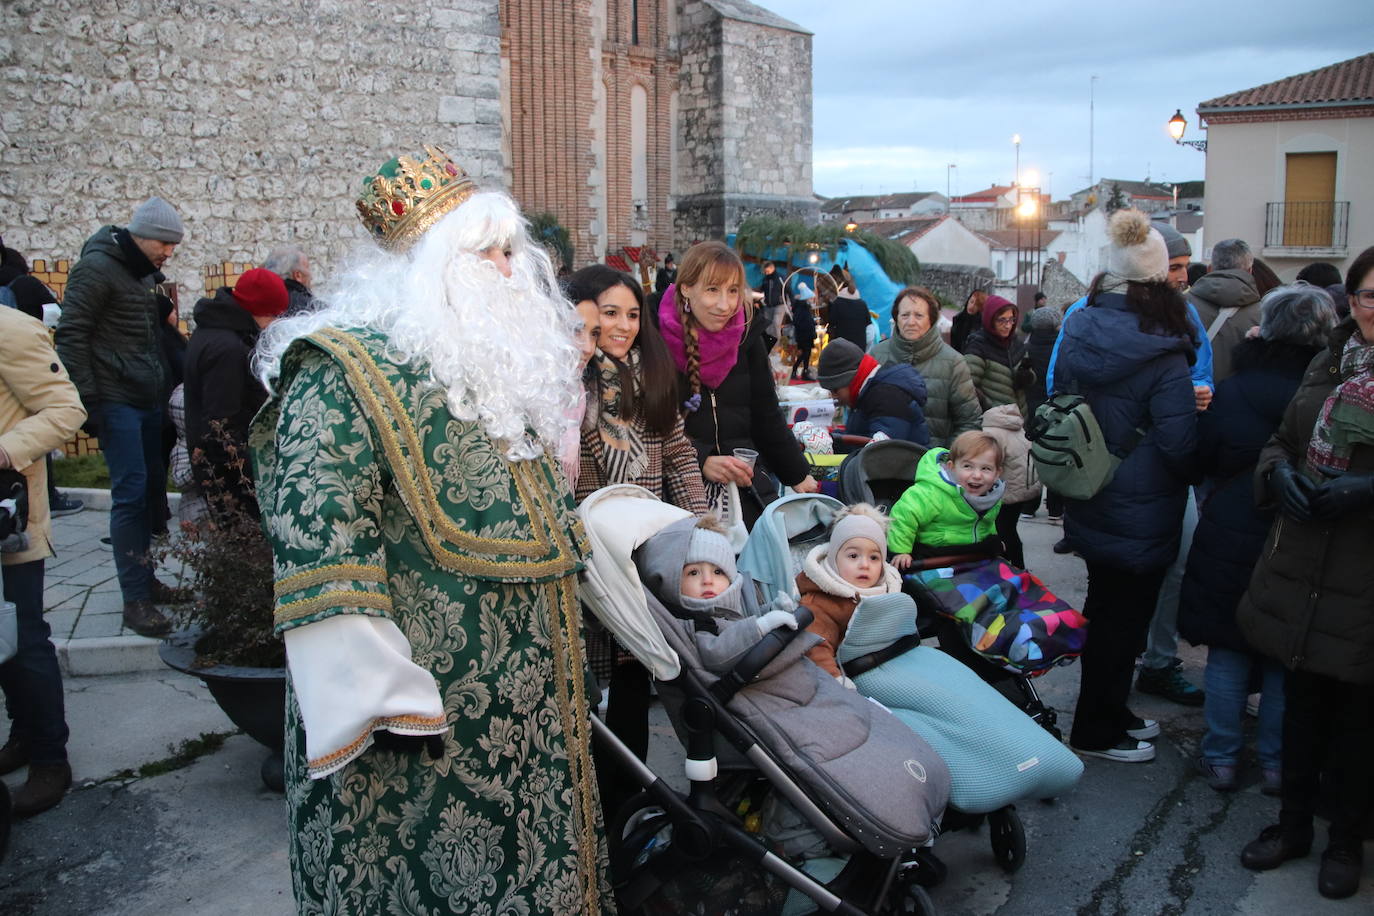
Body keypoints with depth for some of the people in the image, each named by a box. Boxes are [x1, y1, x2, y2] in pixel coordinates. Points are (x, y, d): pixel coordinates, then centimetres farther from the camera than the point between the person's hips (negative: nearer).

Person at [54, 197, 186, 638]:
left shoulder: (144, 272, 16)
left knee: (154, 489, 9)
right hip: (117, 401, -8)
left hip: (150, 401, 8)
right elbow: (71, 335, -12)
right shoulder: (97, 267, -9)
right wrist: (87, 400, -15)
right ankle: (135, 600, -4)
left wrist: (166, 386, 14)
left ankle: (145, 579, 21)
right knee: (130, 493, -9)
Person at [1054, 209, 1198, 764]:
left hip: (1088, 504, 7)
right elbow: (1180, 446, -20)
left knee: (1104, 607, 20)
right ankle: (1098, 732, 20)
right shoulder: (1162, 356, -21)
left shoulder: (1077, 333, -2)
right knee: (1124, 617, 7)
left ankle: (1109, 712, 36)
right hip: (1140, 514, -6)